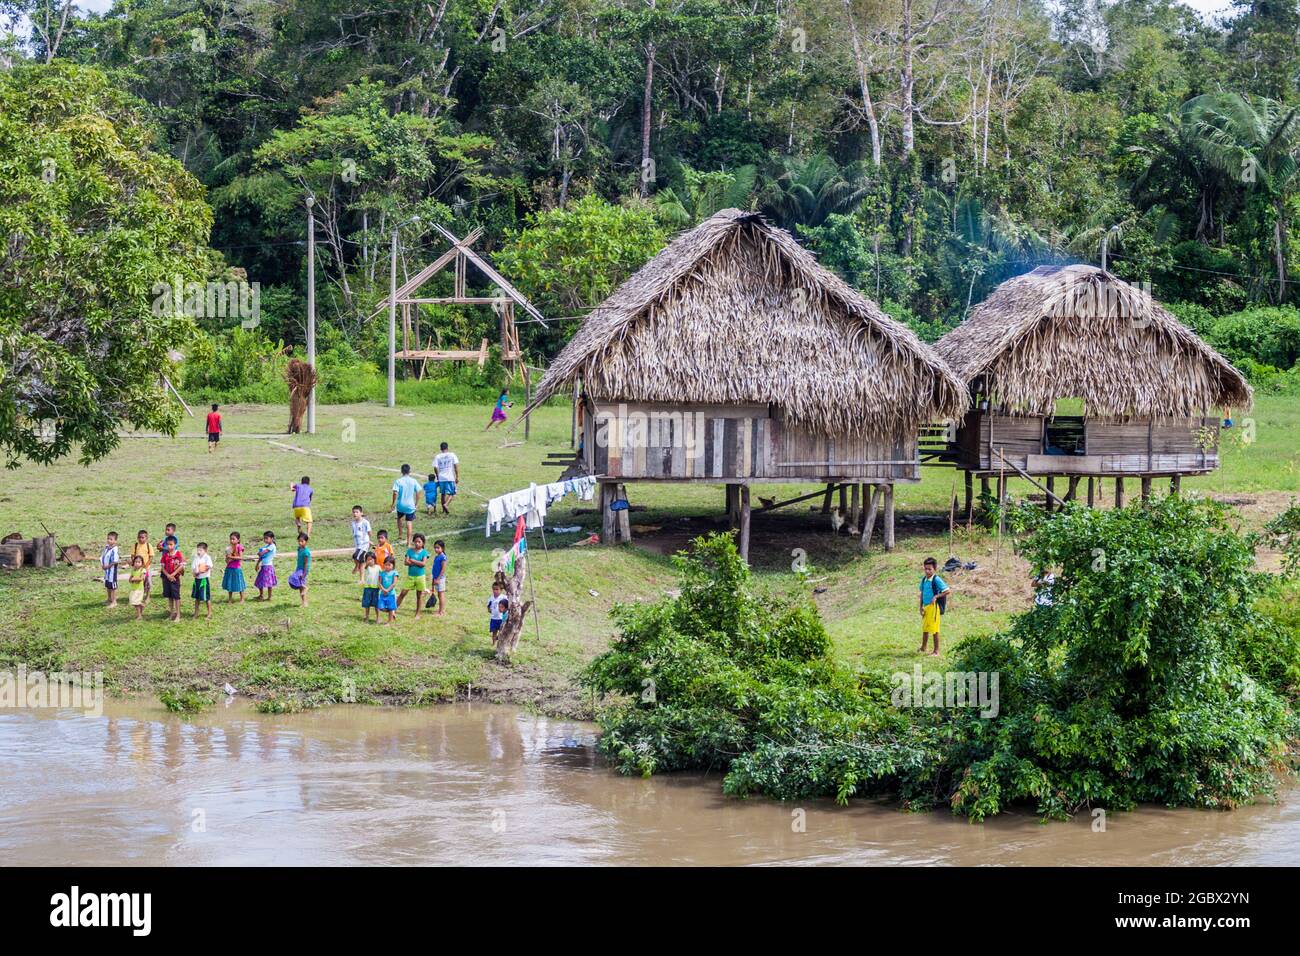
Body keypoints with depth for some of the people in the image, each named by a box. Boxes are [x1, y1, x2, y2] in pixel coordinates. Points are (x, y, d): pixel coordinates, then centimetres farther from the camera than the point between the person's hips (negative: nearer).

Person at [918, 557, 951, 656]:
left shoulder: (937, 580, -14)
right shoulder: (924, 579, 7)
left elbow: (947, 591, -15)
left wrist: (936, 596, -19)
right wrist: (921, 606, 11)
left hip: (933, 606, -7)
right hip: (925, 606, 7)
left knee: (934, 629, -2)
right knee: (925, 628, 19)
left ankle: (936, 651, 6)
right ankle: (923, 648, 34)